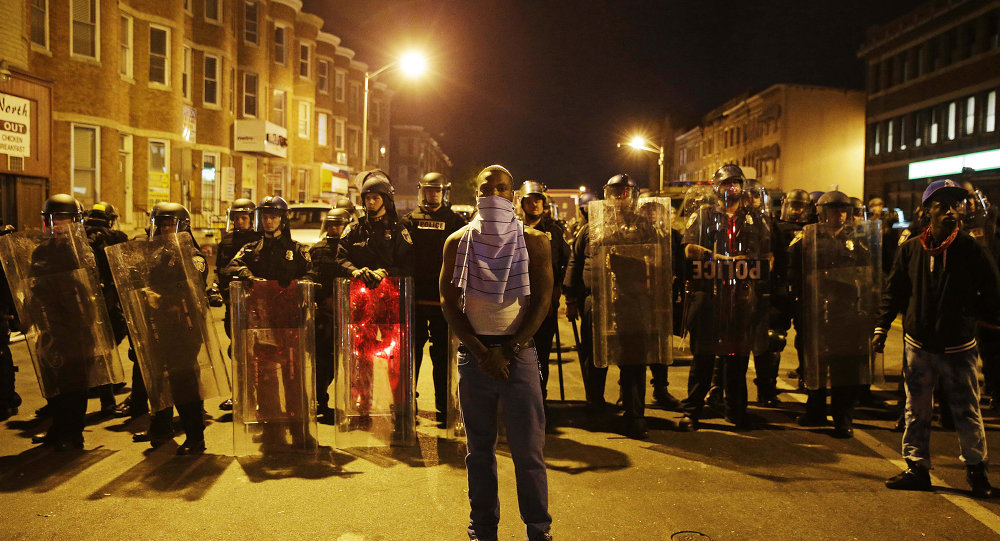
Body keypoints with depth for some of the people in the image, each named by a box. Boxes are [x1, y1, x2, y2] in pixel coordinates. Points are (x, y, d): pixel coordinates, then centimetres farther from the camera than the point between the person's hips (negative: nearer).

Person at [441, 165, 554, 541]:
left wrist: (510, 349, -11)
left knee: (528, 447, -2)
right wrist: (481, 351, -8)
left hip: (519, 353, -1)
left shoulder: (533, 242, 3)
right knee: (479, 448, 9)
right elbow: (449, 301, 2)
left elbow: (542, 300, -2)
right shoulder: (457, 242, 7)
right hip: (473, 352, 2)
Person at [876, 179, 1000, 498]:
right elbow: (894, 292, 6)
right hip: (919, 345, 2)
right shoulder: (910, 250, -2)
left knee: (967, 412, 6)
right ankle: (917, 468, 21)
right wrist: (881, 327, 3)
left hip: (958, 348, -2)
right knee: (916, 411, 10)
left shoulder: (972, 252, -7)